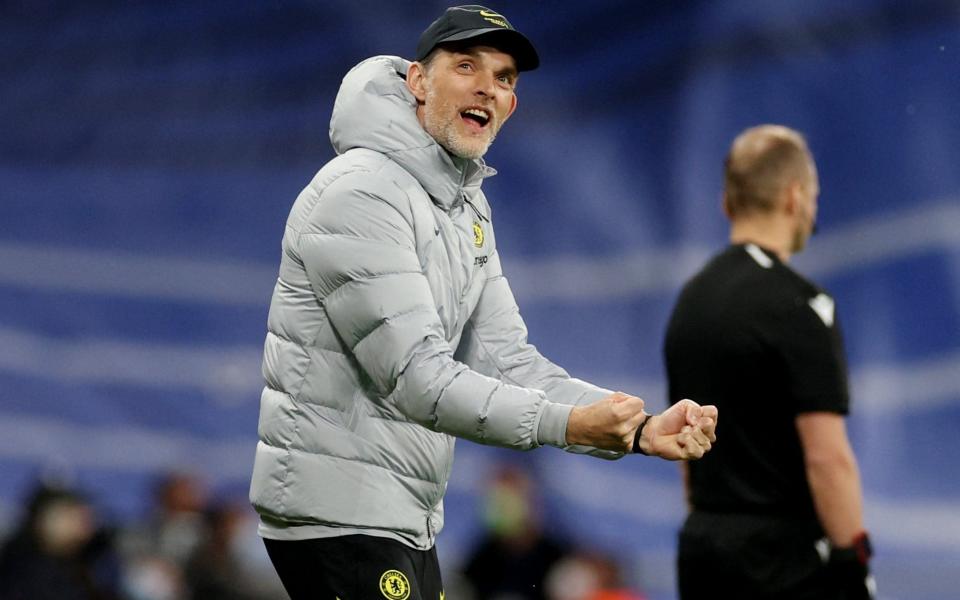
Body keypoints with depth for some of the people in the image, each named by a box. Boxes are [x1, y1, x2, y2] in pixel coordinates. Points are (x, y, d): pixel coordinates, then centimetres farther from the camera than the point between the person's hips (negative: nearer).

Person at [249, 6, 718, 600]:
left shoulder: (468, 208, 15)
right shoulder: (362, 192, -16)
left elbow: (506, 361, 10)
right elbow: (415, 376, -22)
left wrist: (642, 430, -3)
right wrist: (568, 424, -28)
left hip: (408, 521, 10)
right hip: (336, 510, -10)